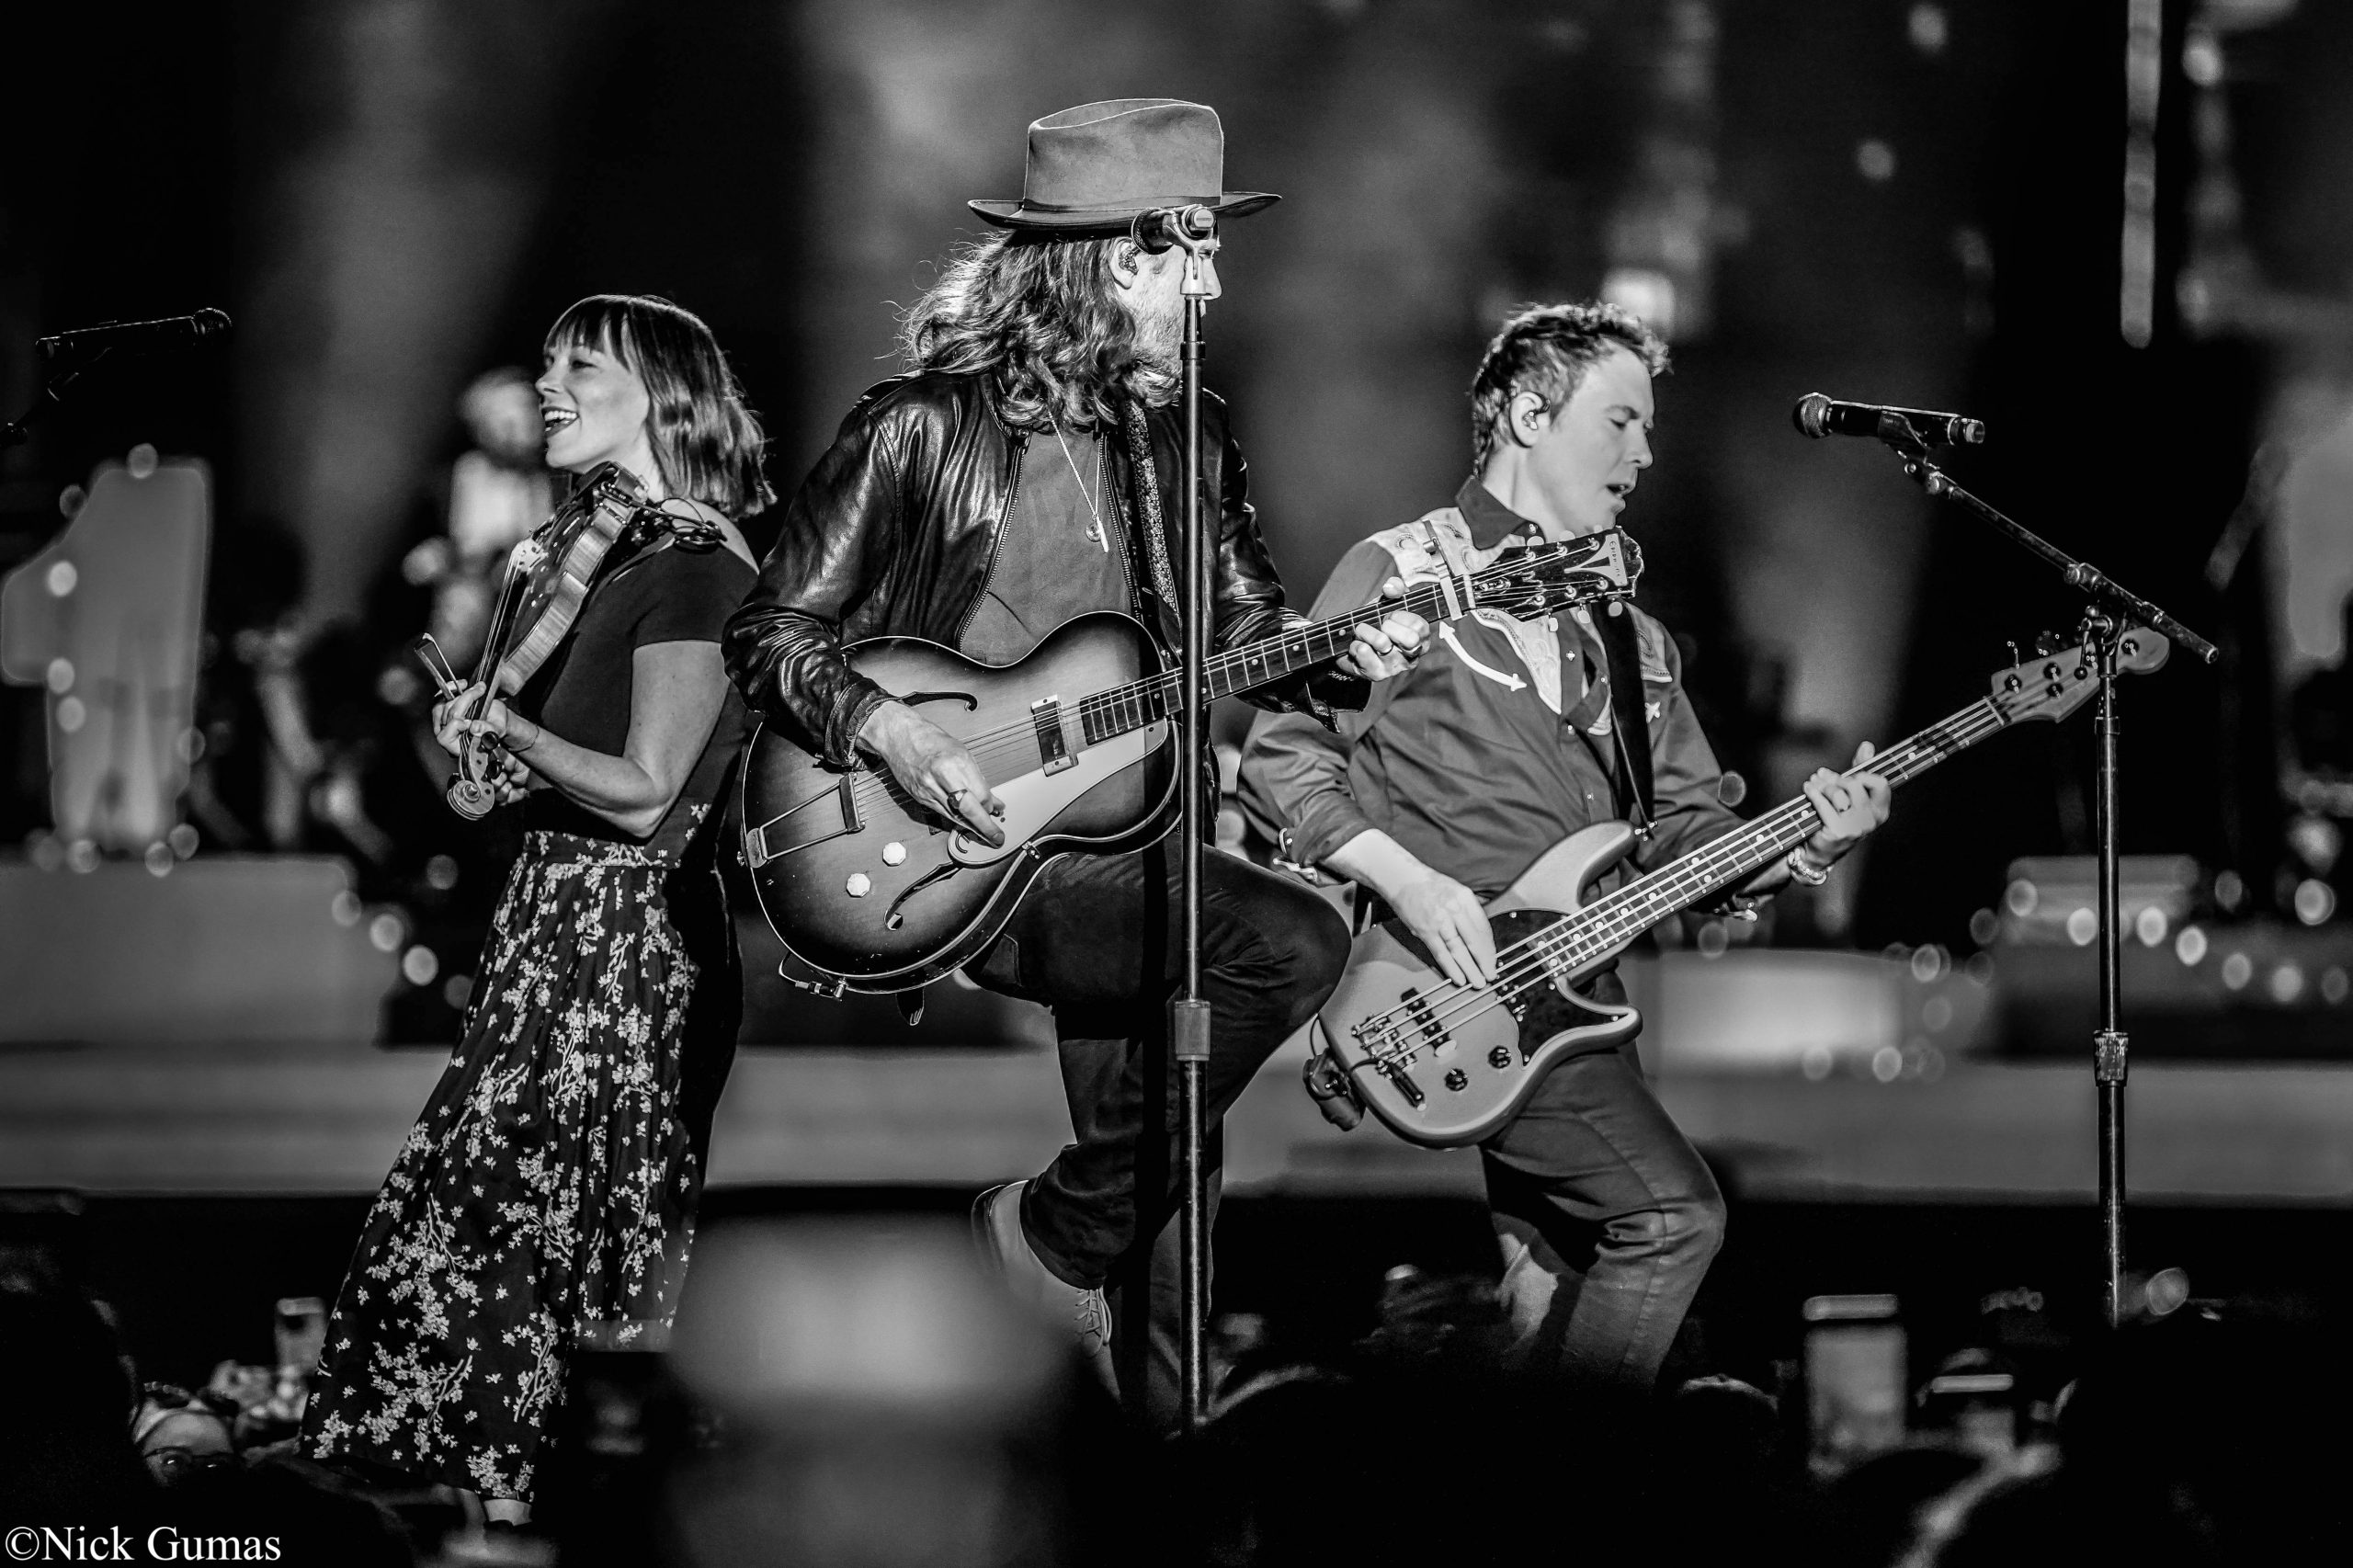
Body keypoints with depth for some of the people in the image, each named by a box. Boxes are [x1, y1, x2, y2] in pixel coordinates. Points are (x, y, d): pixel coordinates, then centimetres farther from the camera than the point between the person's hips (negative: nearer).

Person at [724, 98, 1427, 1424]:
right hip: (945, 844, -6)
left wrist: (1343, 659, -4)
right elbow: (771, 632, -2)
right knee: (1293, 945, -24)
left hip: (1102, 828, 6)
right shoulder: (923, 429, -6)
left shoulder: (1182, 441, 11)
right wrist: (885, 730, -20)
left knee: (1162, 1165, 1)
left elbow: (1245, 630, 18)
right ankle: (1059, 1233, -10)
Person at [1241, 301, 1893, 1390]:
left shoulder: (1629, 638, 22)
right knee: (1672, 1213, -17)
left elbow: (1685, 830, 18)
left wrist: (1799, 846, -2)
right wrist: (1407, 882, -20)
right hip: (1440, 980, -8)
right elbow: (1277, 758, -8)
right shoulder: (1407, 574, -1)